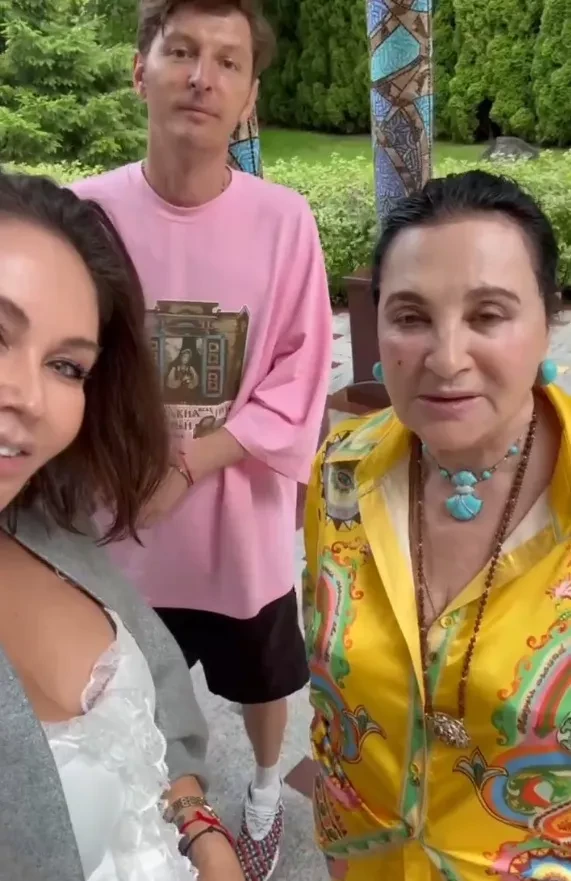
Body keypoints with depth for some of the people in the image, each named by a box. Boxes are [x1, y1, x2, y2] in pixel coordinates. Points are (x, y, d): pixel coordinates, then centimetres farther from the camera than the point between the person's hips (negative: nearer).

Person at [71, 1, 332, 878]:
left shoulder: (284, 219, -13)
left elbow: (298, 389, -13)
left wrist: (184, 467, -21)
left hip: (241, 522, 0)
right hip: (121, 530, 1)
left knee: (260, 680, 24)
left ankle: (265, 791, 56)